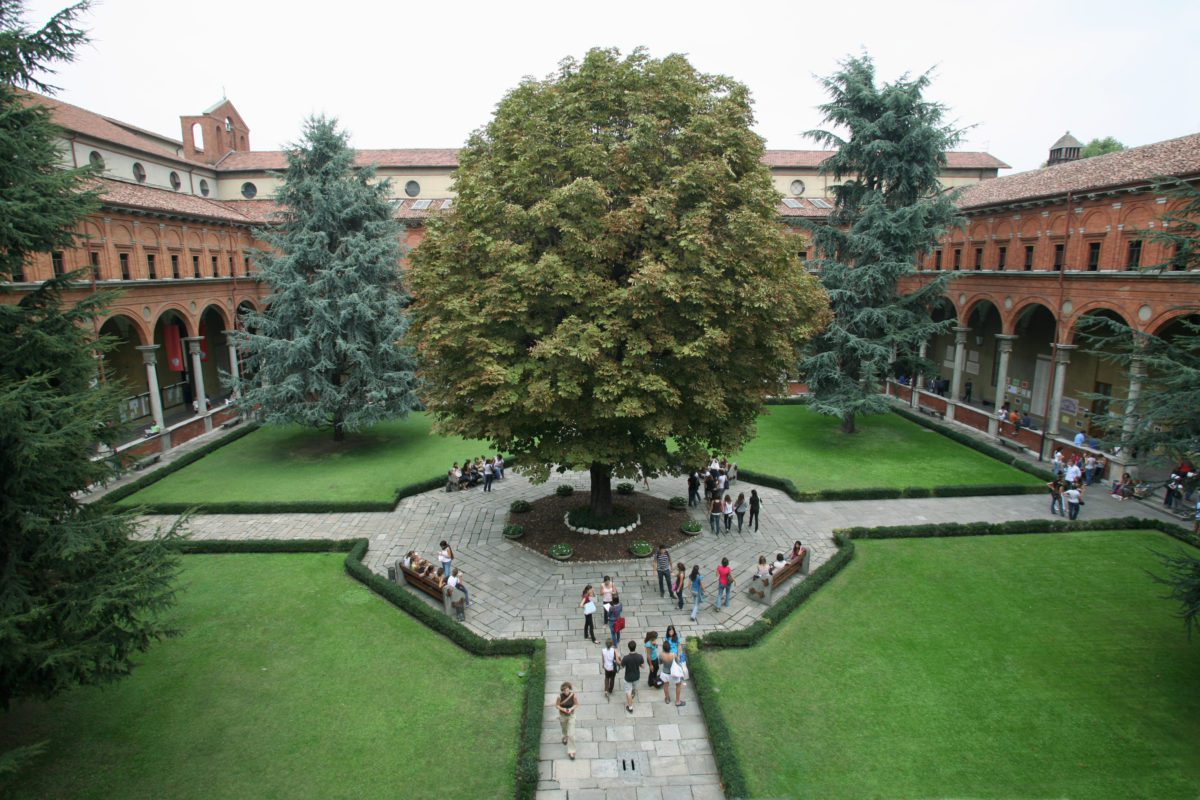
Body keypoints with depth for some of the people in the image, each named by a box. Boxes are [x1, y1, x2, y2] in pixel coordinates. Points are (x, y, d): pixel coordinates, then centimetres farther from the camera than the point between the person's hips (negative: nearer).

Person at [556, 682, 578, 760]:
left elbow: (576, 704, -9)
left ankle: (571, 751, 9)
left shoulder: (573, 695, -23)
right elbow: (556, 705, -13)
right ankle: (565, 737, 63)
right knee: (564, 728, 29)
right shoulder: (560, 696, -25)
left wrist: (571, 708, -26)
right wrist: (562, 709, -29)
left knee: (571, 734, -6)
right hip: (562, 716, 1)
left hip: (571, 716, -1)